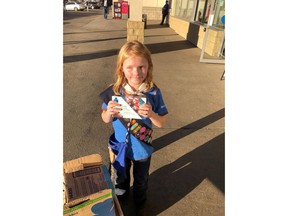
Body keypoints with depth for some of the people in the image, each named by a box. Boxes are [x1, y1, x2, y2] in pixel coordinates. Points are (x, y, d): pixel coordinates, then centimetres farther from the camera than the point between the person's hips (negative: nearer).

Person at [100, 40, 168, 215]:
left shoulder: (154, 92, -22)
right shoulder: (115, 91, -20)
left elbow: (162, 123, -15)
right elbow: (106, 120, -8)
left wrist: (151, 114, -36)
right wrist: (109, 113, -31)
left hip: (142, 148, -1)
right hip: (120, 146, 1)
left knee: (141, 180, 26)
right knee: (121, 176, 30)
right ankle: (121, 197, 65)